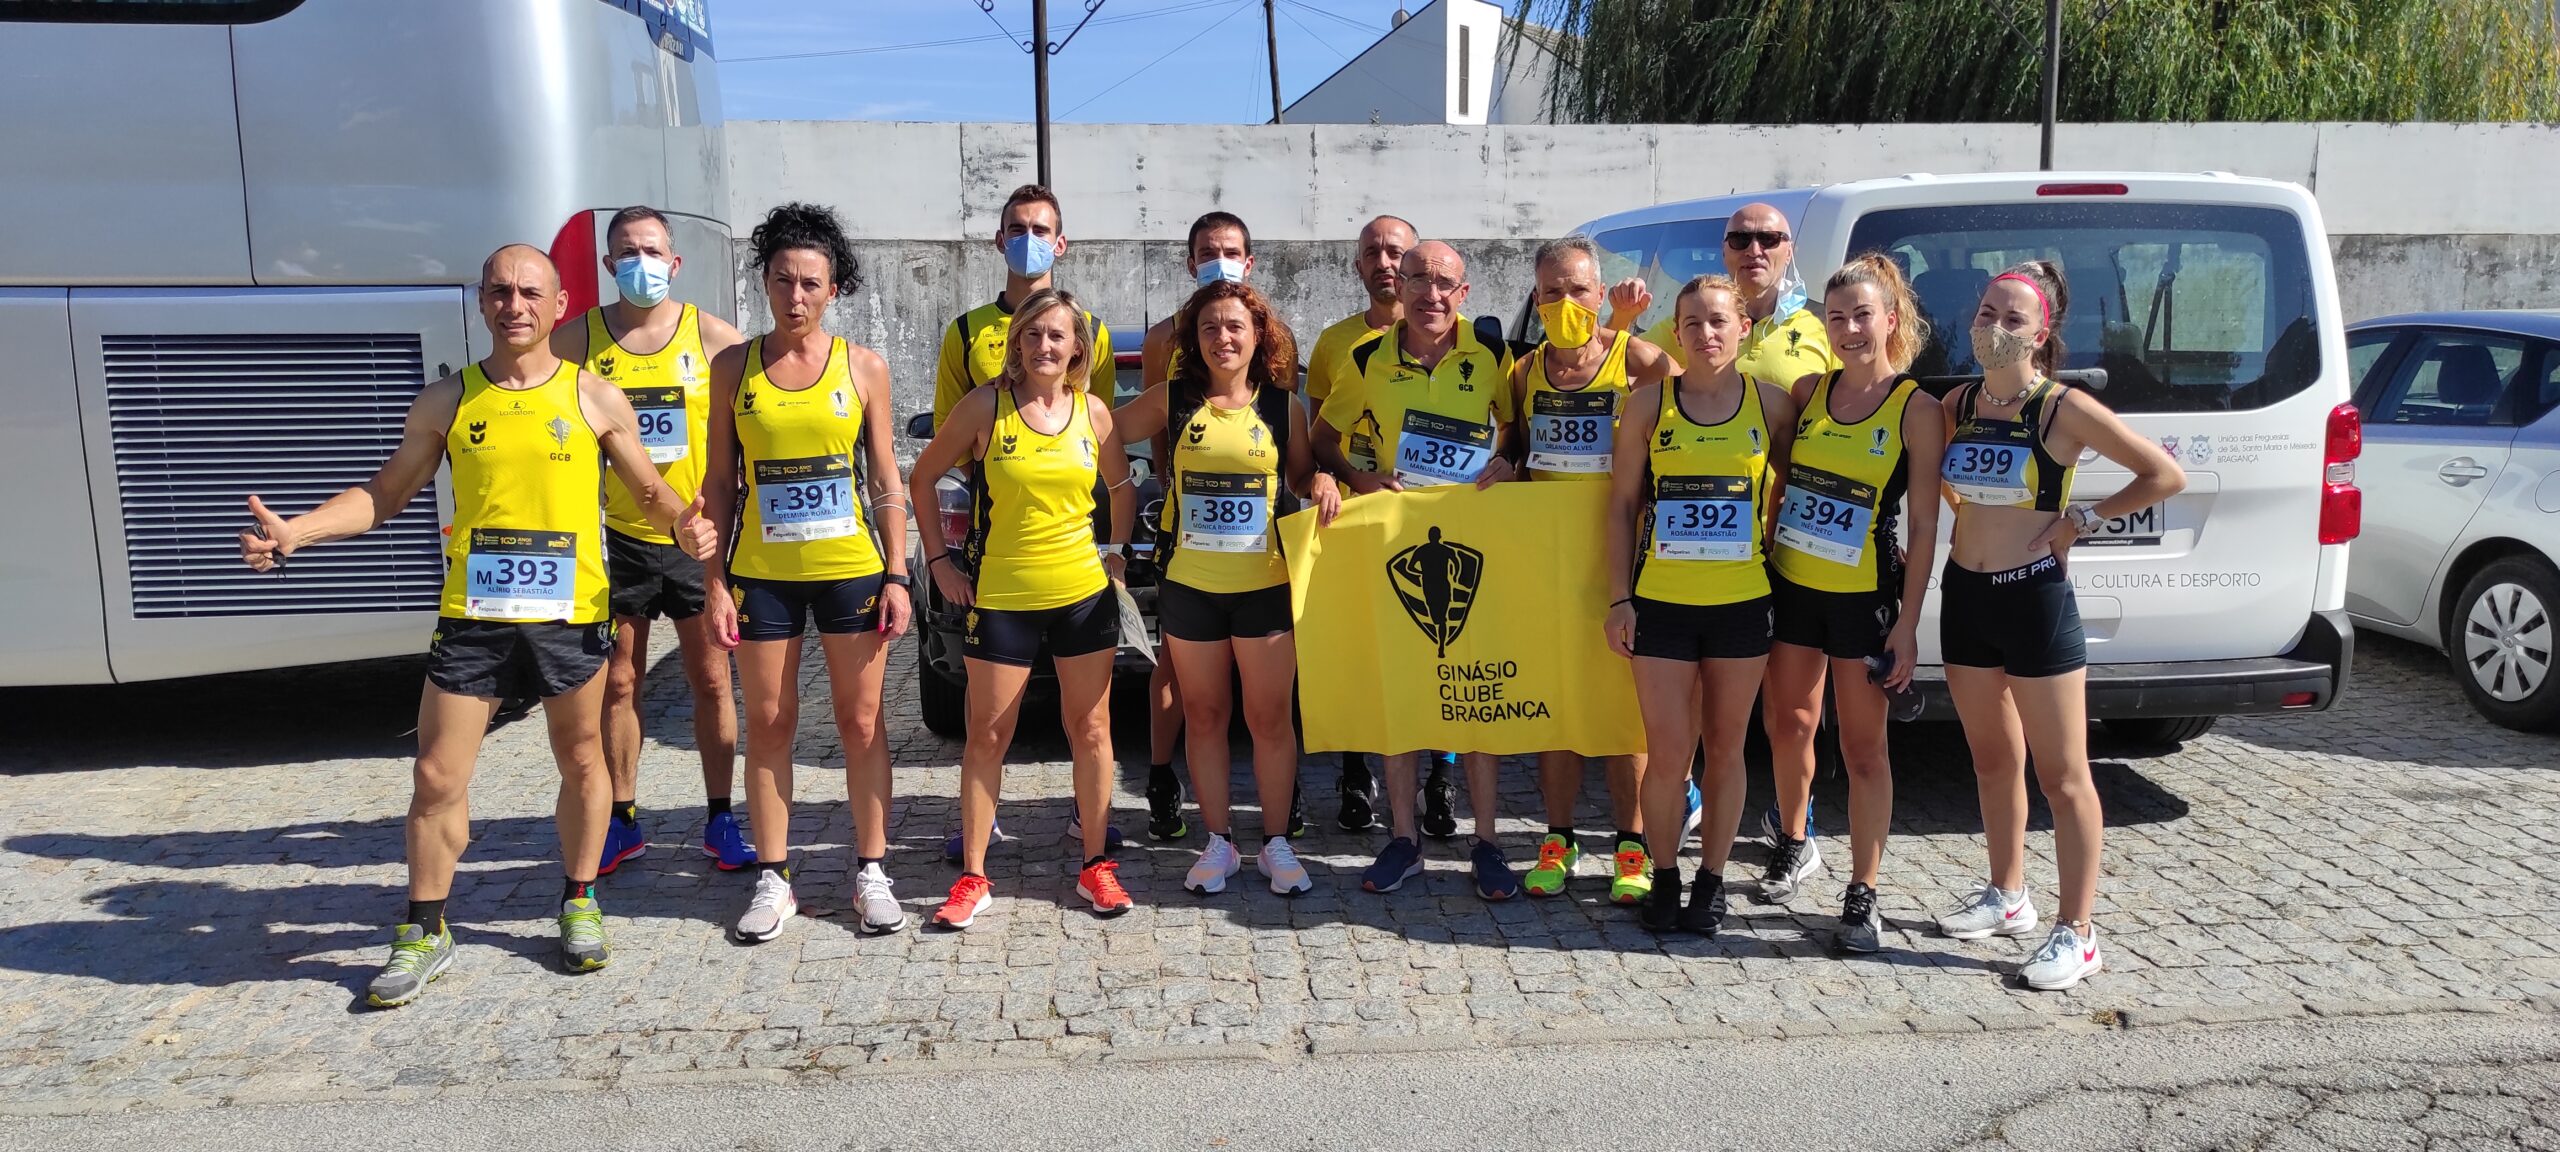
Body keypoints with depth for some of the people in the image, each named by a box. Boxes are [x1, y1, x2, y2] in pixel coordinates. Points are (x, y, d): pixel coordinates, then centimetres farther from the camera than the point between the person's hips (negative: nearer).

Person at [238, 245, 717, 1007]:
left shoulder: (596, 400, 1)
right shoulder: (446, 402, 5)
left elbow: (652, 493, 6)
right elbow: (385, 494, 10)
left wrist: (683, 525, -16)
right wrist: (294, 533, -3)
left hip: (569, 616, 0)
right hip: (472, 617, 1)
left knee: (581, 763, 13)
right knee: (436, 778, 2)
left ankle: (579, 905, 33)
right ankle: (424, 933, 19)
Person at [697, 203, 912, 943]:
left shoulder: (863, 367, 1)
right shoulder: (734, 368, 3)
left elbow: (886, 481, 3)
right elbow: (720, 484, 4)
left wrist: (896, 576, -3)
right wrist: (716, 582, -1)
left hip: (851, 570, -1)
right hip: (762, 574, 1)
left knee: (862, 722, 5)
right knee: (768, 723, 7)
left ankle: (871, 871, 17)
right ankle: (772, 878, 18)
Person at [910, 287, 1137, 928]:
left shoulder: (1092, 411, 2)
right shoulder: (987, 405, -5)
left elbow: (1121, 486, 17)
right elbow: (922, 478, 2)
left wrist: (1119, 552, 7)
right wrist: (938, 560, -1)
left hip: (1085, 593, 2)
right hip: (1001, 595, -2)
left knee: (1090, 729, 7)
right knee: (987, 736, 3)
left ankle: (1095, 865, 20)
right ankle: (973, 877, 14)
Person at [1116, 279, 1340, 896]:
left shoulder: (1282, 406, 3)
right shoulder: (1172, 400, 2)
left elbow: (1302, 474, 13)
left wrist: (1322, 481, -8)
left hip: (1265, 584, -1)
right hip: (1189, 585, 1)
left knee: (1271, 717, 5)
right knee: (1204, 716, 9)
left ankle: (1277, 843, 18)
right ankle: (1219, 843, 21)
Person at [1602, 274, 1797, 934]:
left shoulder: (1773, 404, 1)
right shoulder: (1648, 404, 0)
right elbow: (1622, 505, 2)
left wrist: (1783, 575, 2)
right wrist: (1620, 598, -2)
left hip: (1743, 602, 1)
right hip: (1661, 602, -1)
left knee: (1726, 746, 10)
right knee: (1667, 751, 0)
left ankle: (1711, 881, 24)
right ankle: (1663, 878, 18)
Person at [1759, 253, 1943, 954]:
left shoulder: (1916, 409, -8)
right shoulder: (1808, 392, 4)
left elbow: (1923, 528, -9)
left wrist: (1907, 625, -12)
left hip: (1864, 597, -4)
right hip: (1791, 586, 5)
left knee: (1862, 748, 2)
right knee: (1788, 723, 16)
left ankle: (1862, 897, 11)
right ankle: (1793, 844, 39)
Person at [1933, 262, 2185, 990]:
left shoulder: (2063, 409, -12)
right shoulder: (1956, 405, 3)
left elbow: (2166, 475, -9)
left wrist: (2084, 519, -9)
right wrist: (1970, 515, 6)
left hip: (2035, 598, -6)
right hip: (1965, 596, 6)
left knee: (2062, 776, 1)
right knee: (1993, 760, 18)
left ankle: (2077, 936, 8)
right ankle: (2007, 896, 33)